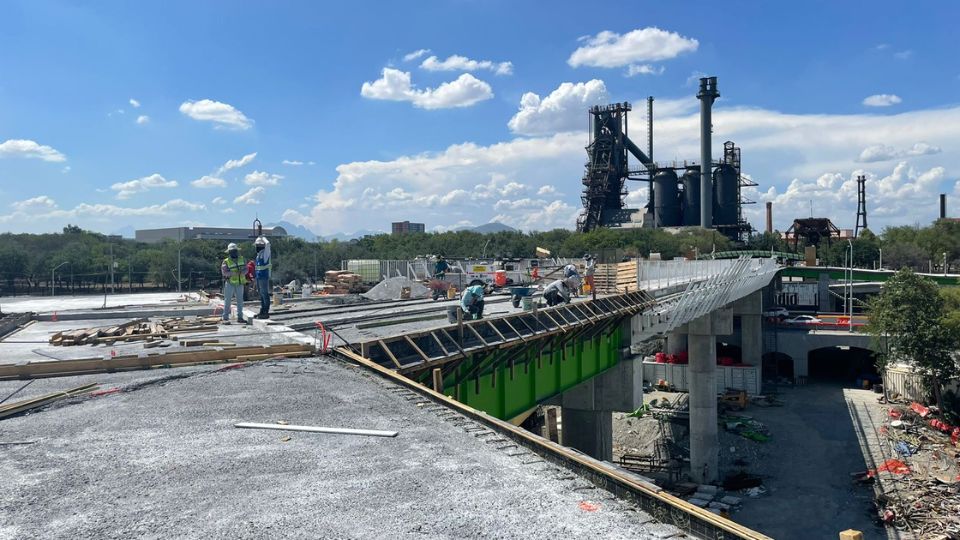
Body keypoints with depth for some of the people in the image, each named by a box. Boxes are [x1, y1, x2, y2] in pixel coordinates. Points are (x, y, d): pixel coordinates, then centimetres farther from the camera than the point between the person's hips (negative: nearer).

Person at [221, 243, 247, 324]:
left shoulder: (241, 259, 6)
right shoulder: (226, 262, -7)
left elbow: (245, 269, -1)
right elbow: (224, 271, -19)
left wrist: (243, 272, -22)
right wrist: (233, 273, -33)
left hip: (239, 284, 5)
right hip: (230, 284, -4)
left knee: (240, 301, 9)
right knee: (227, 300, -2)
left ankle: (240, 317, 18)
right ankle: (225, 318, 2)